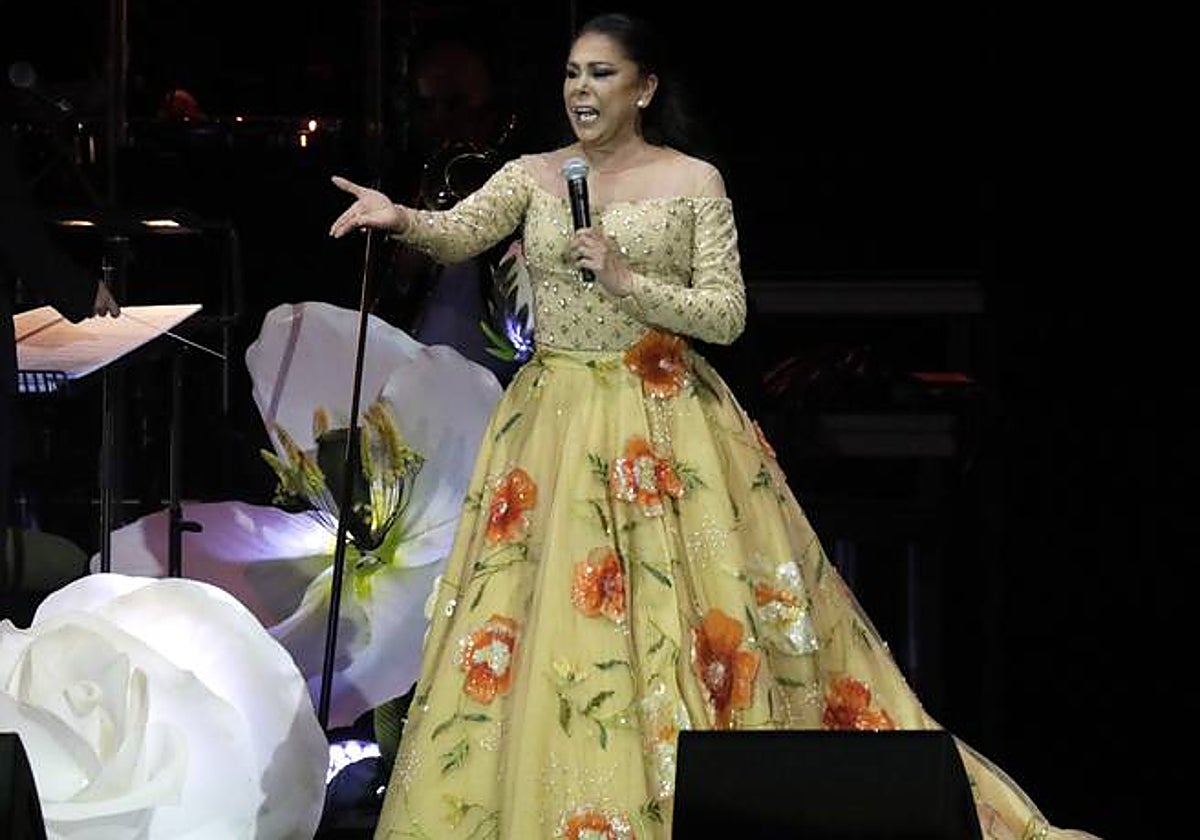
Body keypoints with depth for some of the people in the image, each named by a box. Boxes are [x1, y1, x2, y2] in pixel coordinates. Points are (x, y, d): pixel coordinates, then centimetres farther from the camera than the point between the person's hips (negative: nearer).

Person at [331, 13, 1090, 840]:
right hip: (553, 426, 3)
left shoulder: (694, 181, 0)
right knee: (547, 620, -2)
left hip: (664, 427, -3)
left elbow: (728, 316, -5)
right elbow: (458, 234, -11)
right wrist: (401, 219, -33)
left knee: (684, 619, -6)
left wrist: (627, 280, -17)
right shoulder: (533, 176, 7)